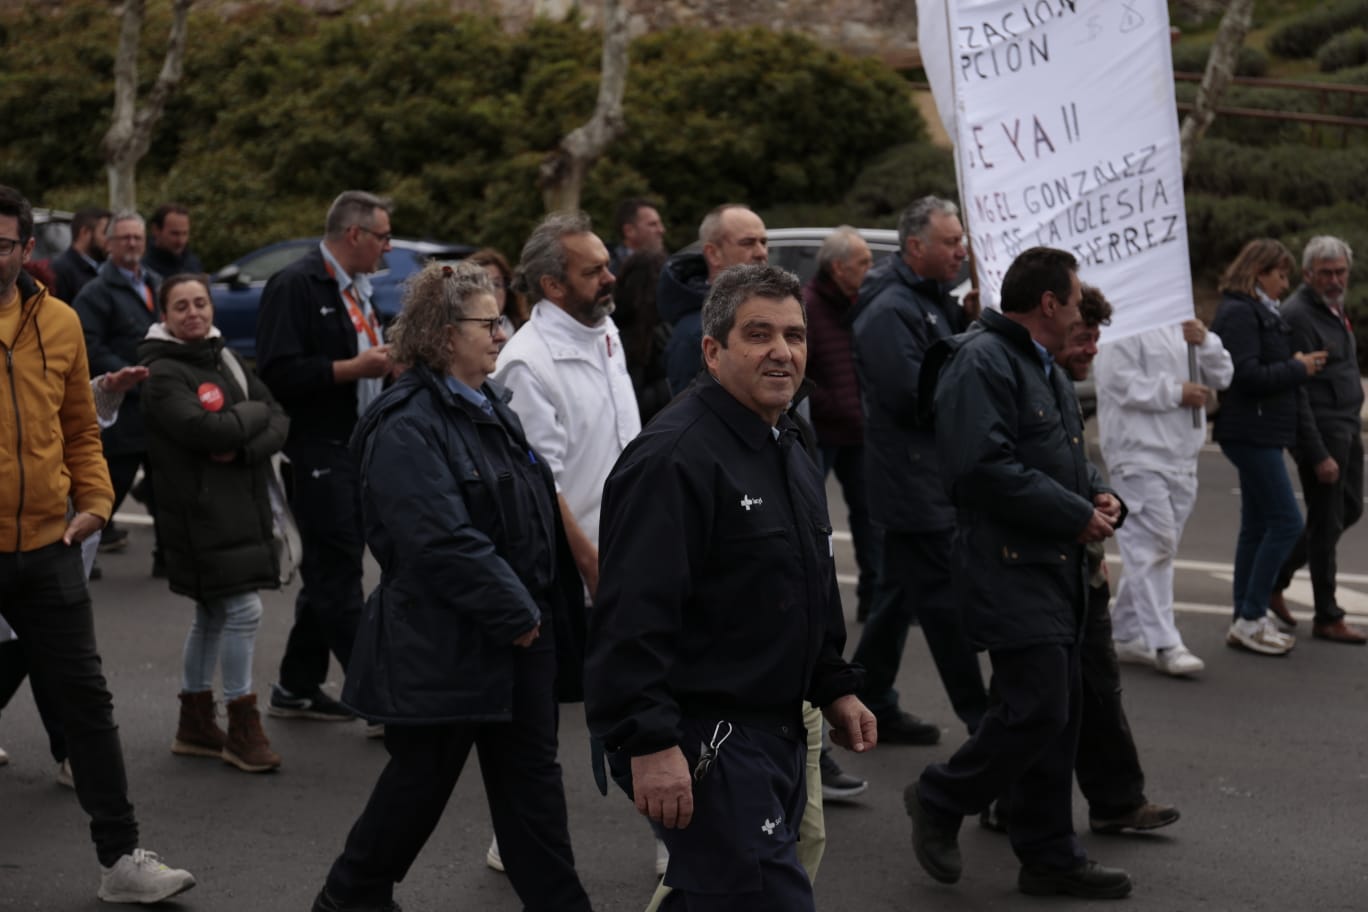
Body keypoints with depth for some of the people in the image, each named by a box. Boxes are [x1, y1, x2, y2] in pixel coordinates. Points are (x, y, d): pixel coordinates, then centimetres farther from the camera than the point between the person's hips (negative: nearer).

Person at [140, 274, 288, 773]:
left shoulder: (225, 361, 12)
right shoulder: (161, 372, -10)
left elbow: (279, 420, 5)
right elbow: (202, 429, -24)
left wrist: (244, 447, -14)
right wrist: (253, 414, -9)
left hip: (241, 504, 8)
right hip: (200, 508, -8)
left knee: (213, 614, 15)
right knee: (243, 609, -11)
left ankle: (195, 725, 26)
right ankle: (242, 728, 0)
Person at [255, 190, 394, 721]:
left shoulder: (357, 290, 17)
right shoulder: (297, 285, -12)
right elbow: (279, 372, -21)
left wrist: (386, 360, 7)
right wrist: (352, 367, -21)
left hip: (358, 450, 10)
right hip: (319, 452, -10)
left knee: (328, 576, 14)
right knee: (338, 579, -5)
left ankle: (297, 689, 23)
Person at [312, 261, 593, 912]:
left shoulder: (491, 406, 12)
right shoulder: (408, 426, -18)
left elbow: (537, 510, 19)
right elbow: (444, 541, -25)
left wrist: (543, 612, 11)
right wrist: (517, 614, -20)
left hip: (520, 637, 8)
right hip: (444, 646, -8)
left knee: (532, 777, 11)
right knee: (421, 779, 7)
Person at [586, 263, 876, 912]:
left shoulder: (791, 453, 15)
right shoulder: (673, 458, -17)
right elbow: (633, 615, -24)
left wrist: (834, 687, 22)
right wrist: (649, 743, -28)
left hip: (776, 731, 10)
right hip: (702, 739, -10)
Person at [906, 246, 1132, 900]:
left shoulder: (1046, 368, 19)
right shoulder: (981, 363, -15)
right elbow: (985, 467, -25)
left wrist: (1099, 492, 6)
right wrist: (1076, 515, -18)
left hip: (1057, 567, 10)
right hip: (1010, 569, -10)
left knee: (1059, 713, 12)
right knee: (1039, 709, -12)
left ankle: (1049, 858, 20)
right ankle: (940, 800, 10)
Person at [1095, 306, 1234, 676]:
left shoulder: (1181, 325, 19)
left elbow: (1222, 376, 16)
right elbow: (1121, 382, -18)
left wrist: (1204, 343, -3)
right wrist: (1177, 393, -11)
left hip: (1182, 457, 9)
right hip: (1140, 454, -8)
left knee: (1155, 548, 11)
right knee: (1153, 546, -12)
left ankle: (1127, 634, 20)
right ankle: (1163, 644, -10)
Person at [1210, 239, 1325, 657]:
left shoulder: (1261, 313, 18)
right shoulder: (1239, 314, -13)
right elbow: (1246, 375, -22)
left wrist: (1299, 365, 3)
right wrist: (1298, 368, -12)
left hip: (1261, 433, 10)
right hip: (1251, 431, -10)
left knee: (1257, 526, 11)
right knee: (1286, 521, -10)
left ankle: (1246, 621, 16)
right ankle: (1250, 619, -6)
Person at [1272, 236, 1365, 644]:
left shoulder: (1334, 308, 13)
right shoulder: (1297, 315, -17)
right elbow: (1295, 391, -20)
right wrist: (1317, 454, -22)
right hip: (1321, 430, -10)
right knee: (1326, 522, -2)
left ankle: (1275, 576, 25)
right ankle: (1327, 619, 8)